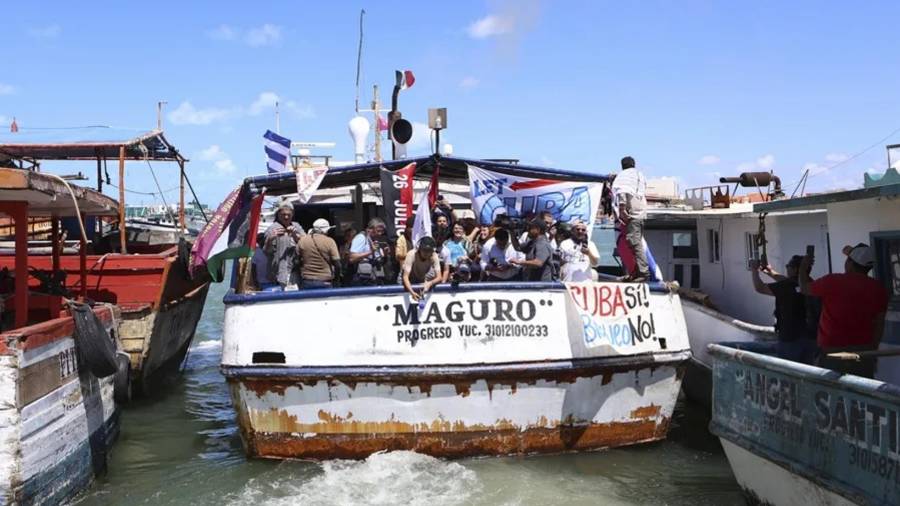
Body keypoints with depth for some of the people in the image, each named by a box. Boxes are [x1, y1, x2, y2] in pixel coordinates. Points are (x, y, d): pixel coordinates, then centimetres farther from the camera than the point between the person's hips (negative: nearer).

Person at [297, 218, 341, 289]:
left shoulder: (302, 240, 2)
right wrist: (336, 276, 8)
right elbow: (337, 264, -8)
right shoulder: (330, 242, -6)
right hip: (325, 282, -2)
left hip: (307, 282, 2)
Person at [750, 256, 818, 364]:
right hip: (810, 338, 6)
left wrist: (754, 270, 5)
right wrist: (771, 272, 31)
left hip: (790, 339, -6)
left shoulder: (788, 286, -16)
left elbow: (759, 288, -10)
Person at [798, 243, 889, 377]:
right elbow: (879, 324, 8)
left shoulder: (832, 282, -9)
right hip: (864, 351, 3)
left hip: (833, 351, -3)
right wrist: (873, 349, 18)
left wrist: (803, 268, 28)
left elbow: (804, 288, 9)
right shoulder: (878, 289, 2)